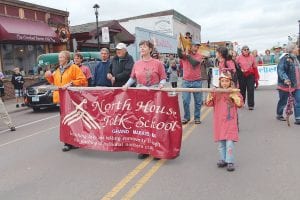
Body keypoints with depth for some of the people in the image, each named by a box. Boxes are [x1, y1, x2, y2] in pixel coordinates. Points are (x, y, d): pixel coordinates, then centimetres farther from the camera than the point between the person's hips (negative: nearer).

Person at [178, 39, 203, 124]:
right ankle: (186, 117, 15)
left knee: (198, 101, 6)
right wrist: (180, 41, -24)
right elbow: (179, 54, -22)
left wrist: (188, 55, -9)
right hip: (186, 81, 0)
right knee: (185, 101, 0)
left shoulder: (199, 56, 3)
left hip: (197, 82, 1)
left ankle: (197, 117, 19)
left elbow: (194, 63, -17)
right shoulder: (184, 54, 2)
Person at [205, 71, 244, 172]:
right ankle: (223, 160, 25)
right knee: (221, 143, 11)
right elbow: (208, 103, -1)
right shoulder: (216, 93, 4)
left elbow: (240, 104, -8)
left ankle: (230, 162, 4)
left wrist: (233, 95, -18)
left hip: (230, 122, -2)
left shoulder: (234, 92, 1)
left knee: (229, 143, -7)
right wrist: (210, 94, -17)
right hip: (219, 122, 3)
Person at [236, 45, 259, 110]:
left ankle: (251, 105, 3)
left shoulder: (252, 57, 4)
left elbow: (255, 68, 6)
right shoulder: (239, 58, 0)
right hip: (242, 76, 0)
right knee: (242, 90, 9)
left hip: (250, 76, 1)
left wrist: (256, 77, 5)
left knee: (250, 90, -3)